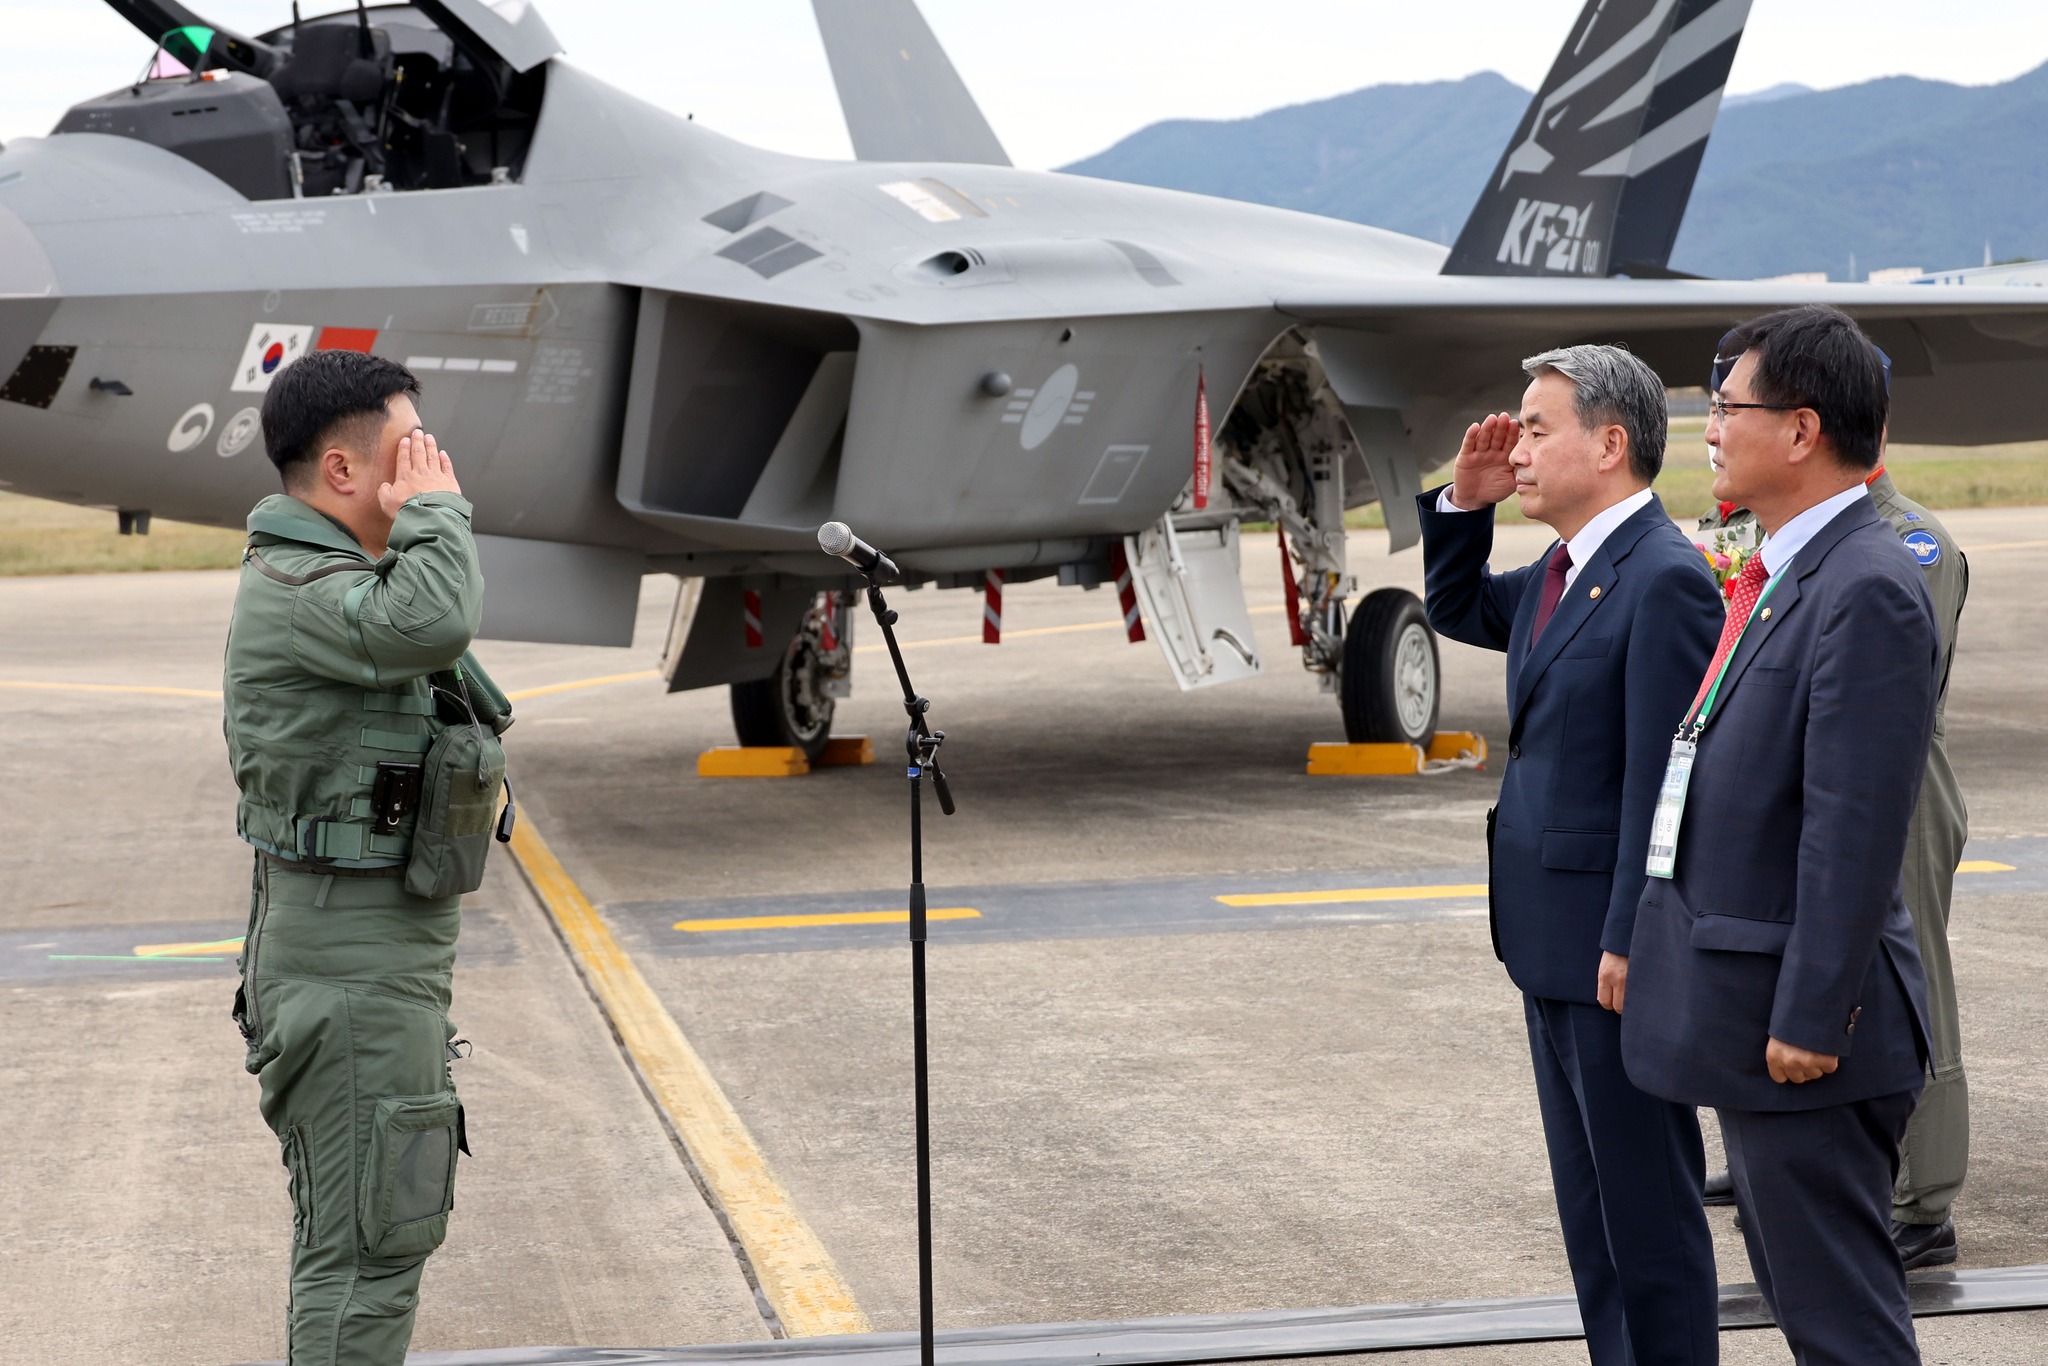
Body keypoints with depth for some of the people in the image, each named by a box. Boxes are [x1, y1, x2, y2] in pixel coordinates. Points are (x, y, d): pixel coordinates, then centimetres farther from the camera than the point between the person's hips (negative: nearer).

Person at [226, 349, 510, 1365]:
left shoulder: (331, 575, 16)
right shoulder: (295, 588, -18)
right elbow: (431, 623, -37)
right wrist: (433, 508, -22)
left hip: (381, 963, 11)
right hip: (353, 965, -11)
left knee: (354, 1231, 18)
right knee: (369, 1243, -9)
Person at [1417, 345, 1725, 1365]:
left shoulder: (1666, 580, -17)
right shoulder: (1561, 572, 11)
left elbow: (1662, 781, -21)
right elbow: (1456, 611, 30)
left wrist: (1629, 944, -21)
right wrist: (1464, 502, 12)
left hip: (1613, 948, -10)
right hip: (1551, 940, 10)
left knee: (1648, 1204, 0)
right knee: (1588, 1205, 16)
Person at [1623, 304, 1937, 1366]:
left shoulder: (1868, 591, -20)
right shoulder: (1780, 577, 13)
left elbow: (1857, 827, -23)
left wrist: (1809, 1019, -23)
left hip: (1803, 1022, -11)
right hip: (1747, 1003, 11)